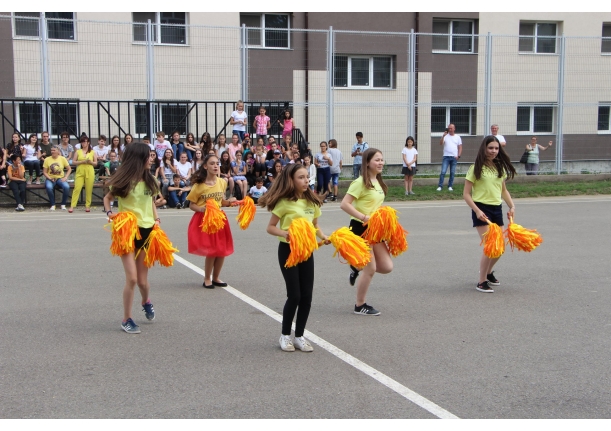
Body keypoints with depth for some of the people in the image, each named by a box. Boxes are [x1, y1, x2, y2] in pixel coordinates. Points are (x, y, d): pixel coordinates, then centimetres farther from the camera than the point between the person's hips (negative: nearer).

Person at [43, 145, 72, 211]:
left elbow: (69, 169, 7)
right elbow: (44, 172, 1)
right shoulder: (47, 159, 0)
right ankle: (53, 205, -16)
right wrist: (49, 178, -16)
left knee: (66, 187, -32)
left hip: (60, 178, 1)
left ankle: (63, 204, -11)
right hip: (50, 179, 0)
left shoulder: (62, 159, 1)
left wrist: (65, 177, -6)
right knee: (49, 187, -36)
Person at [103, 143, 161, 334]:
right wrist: (109, 213, -10)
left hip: (147, 231, 4)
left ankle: (146, 301, 43)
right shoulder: (123, 181, -7)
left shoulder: (149, 180, 5)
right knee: (131, 278, -12)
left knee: (142, 280, 8)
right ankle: (126, 319, 6)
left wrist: (156, 219, 7)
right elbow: (108, 198, 8)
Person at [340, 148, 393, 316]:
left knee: (387, 267, 2)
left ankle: (357, 267, 26)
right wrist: (365, 217, -25)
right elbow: (344, 204, -21)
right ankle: (360, 306, 16)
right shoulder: (361, 182, -16)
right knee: (371, 269, -1)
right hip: (360, 228, -8)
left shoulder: (378, 182, 10)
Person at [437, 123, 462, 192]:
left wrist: (458, 155, -4)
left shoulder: (457, 137, 8)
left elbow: (460, 147, 7)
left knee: (452, 173, 5)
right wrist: (443, 136, -21)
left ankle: (450, 186, 14)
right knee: (443, 172, -9)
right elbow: (440, 143, -11)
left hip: (454, 157, 2)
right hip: (446, 156, -2)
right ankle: (440, 186, -6)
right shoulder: (445, 136, 3)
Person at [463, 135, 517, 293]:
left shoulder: (500, 167, 10)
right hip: (482, 210, -6)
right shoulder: (476, 168, -7)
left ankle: (488, 272, 39)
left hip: (497, 209, 6)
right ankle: (482, 282, 3)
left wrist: (512, 206, 6)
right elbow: (466, 194, -8)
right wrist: (477, 211, -19)